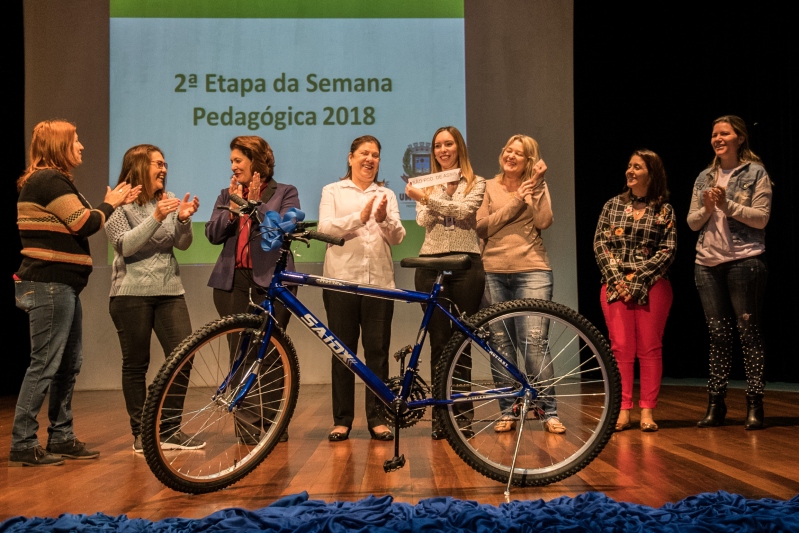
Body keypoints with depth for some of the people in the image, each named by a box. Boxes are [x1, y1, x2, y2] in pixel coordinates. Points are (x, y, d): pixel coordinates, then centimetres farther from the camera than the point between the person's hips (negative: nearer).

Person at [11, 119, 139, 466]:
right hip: (50, 284, -10)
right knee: (45, 365, -7)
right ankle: (22, 445, -1)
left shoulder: (50, 181, 19)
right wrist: (109, 204, 3)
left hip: (61, 285, 10)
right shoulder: (49, 181, -12)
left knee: (69, 364, 13)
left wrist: (115, 205, 13)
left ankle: (61, 438, 21)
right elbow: (85, 224, -14)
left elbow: (76, 226, 16)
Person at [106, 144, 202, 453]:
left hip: (169, 290, 4)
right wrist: (155, 218, -23)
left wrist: (184, 219, -15)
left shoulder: (168, 199, 11)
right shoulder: (119, 205, -2)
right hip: (131, 293, -4)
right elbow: (124, 245, -13)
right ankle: (140, 433, 11)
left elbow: (182, 245, 5)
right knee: (136, 364, 1)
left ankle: (170, 430, 4)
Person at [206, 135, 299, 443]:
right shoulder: (227, 195, 19)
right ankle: (248, 423, 5)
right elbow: (213, 234, 7)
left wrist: (257, 205, -9)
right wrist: (232, 208, -5)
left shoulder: (285, 193, 9)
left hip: (271, 279, -3)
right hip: (232, 280, 3)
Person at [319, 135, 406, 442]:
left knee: (378, 351, 0)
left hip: (379, 281, 1)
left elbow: (397, 237, 5)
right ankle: (342, 420, 8)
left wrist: (383, 220, -16)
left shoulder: (387, 195, 17)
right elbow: (325, 227, -4)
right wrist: (360, 217, -18)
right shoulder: (332, 191, 12)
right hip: (341, 279, -1)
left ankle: (377, 419, 7)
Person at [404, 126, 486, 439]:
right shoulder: (427, 184, 16)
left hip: (466, 264, -1)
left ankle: (462, 413, 5)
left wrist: (428, 198, -22)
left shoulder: (476, 184, 9)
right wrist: (425, 199, -20)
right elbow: (424, 221, 0)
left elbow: (463, 210, -10)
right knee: (439, 340, 0)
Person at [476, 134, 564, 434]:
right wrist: (515, 201, -7)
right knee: (501, 343, 3)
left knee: (534, 341, -11)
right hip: (494, 272, 2)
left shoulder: (536, 187, 10)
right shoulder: (490, 187, 12)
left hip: (531, 271, -2)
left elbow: (544, 221, -7)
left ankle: (549, 411, -2)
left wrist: (538, 186, -8)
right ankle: (507, 411, 13)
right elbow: (482, 228, -2)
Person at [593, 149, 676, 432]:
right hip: (615, 285, 2)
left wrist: (637, 281, -11)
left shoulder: (664, 210, 3)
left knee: (650, 348, 0)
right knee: (620, 348, 0)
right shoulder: (612, 205, 9)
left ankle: (647, 411, 5)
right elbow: (600, 244, 4)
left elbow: (667, 251, -3)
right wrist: (617, 279, -7)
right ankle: (623, 410, 3)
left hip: (651, 286, -1)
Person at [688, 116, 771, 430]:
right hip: (708, 263, 5)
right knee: (718, 334, 7)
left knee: (748, 331, -3)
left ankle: (754, 405, 4)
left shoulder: (755, 173, 1)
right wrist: (706, 209, -6)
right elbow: (692, 222, 13)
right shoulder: (704, 178, 14)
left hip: (744, 261, -4)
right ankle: (716, 405, 11)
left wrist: (728, 205, -17)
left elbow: (762, 217, -7)